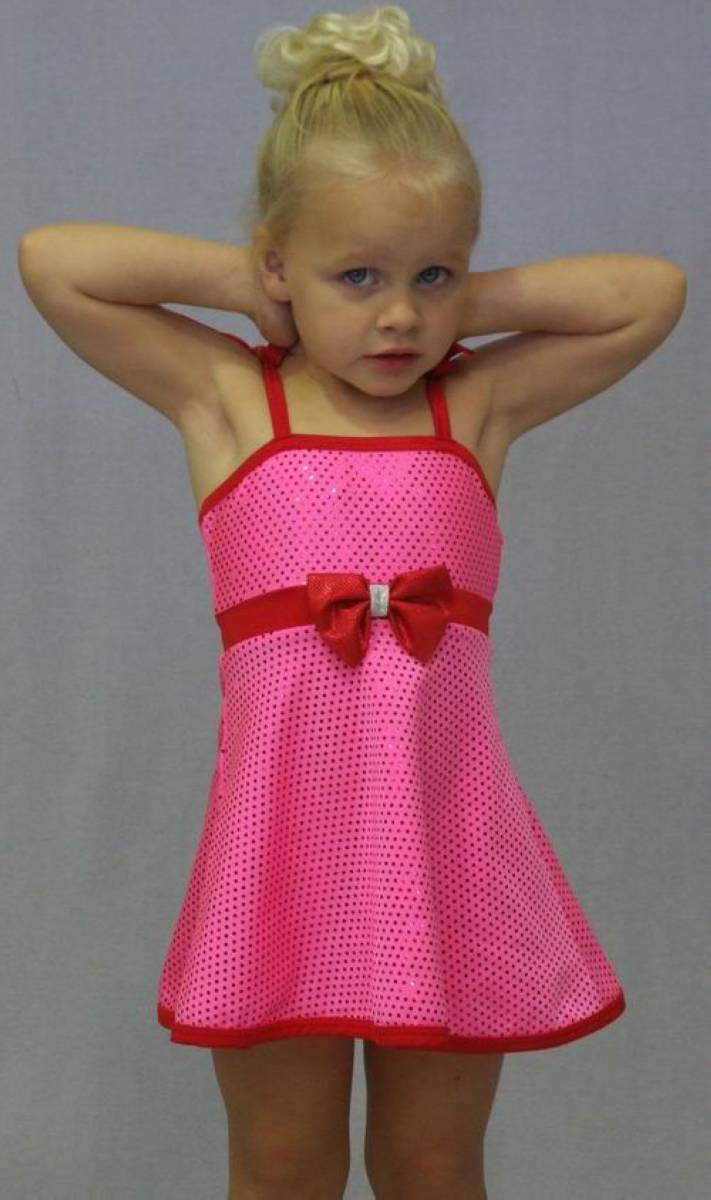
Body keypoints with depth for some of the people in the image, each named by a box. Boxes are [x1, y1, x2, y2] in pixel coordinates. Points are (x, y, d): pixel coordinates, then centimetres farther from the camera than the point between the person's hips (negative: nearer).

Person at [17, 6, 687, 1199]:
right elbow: (48, 259, -6)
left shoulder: (481, 403, 4)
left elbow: (655, 291, 3)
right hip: (282, 839, -1)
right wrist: (247, 285, -2)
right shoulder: (224, 398, 0)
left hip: (445, 836, 2)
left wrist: (469, 308, 0)